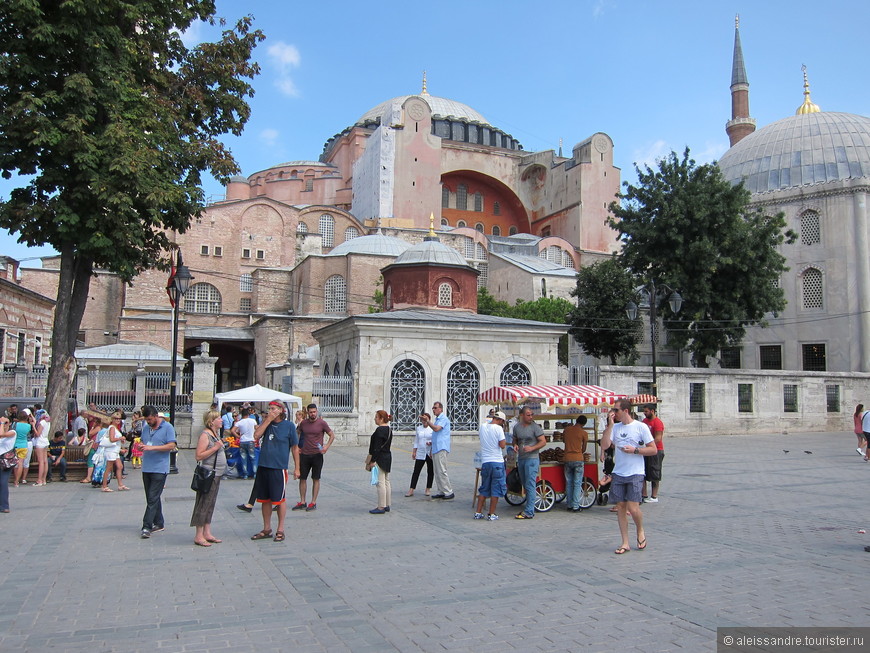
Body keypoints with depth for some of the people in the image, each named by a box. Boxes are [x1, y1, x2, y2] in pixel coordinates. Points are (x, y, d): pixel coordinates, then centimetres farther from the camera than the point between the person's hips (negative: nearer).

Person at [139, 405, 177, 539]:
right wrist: (141, 446, -2)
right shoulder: (146, 428, 14)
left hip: (160, 469, -7)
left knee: (153, 498, -9)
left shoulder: (167, 427, -6)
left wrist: (152, 448, -19)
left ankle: (147, 527, -8)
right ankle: (159, 523, 22)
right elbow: (142, 442, 24)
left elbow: (171, 445, -13)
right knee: (151, 497, 12)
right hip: (146, 468, 7)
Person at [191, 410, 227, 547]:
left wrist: (223, 445, 14)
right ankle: (199, 536, 2)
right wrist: (216, 447, -22)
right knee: (204, 504, -4)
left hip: (216, 474, 9)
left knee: (210, 504, 13)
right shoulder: (205, 435, -14)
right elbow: (198, 456, -21)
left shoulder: (216, 433, 15)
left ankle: (207, 533, 19)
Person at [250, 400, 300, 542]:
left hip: (279, 468, -4)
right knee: (265, 499, 12)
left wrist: (297, 468, -3)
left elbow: (295, 448, 0)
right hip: (263, 466, 5)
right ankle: (267, 529, 24)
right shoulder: (266, 423, 9)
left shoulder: (289, 425, -3)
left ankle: (280, 530, 15)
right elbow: (256, 436, -8)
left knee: (279, 499, 3)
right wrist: (268, 420, -11)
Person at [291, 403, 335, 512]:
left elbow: (332, 435, 0)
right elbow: (298, 434, 22)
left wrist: (326, 447, -13)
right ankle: (302, 502, 15)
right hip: (304, 454, 4)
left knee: (316, 479, 3)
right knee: (302, 478, 6)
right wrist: (297, 447, 12)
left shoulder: (322, 423, -6)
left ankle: (313, 503, 9)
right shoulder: (303, 423, 4)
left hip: (317, 455, -3)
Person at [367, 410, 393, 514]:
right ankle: (387, 505, 20)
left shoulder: (380, 430, -17)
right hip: (388, 457, 10)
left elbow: (377, 448, -21)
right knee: (386, 482, 14)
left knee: (380, 483, -6)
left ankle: (381, 507, -3)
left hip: (380, 458, -10)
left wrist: (372, 461, -18)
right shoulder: (389, 429, 12)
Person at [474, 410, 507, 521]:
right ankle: (491, 514, 5)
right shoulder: (498, 428, -11)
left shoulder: (482, 426, 6)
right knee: (496, 489, 4)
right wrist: (502, 433, 0)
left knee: (484, 489, 16)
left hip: (485, 462, 5)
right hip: (497, 462, -5)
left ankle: (478, 513, 15)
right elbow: (502, 445, -13)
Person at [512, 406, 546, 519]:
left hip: (532, 458, -6)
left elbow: (543, 442, -8)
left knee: (530, 485, -9)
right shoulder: (516, 427, 9)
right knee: (525, 485, 13)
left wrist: (532, 448, -21)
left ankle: (529, 512, -8)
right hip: (520, 458, 7)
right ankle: (529, 507, 23)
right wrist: (515, 446, 0)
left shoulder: (535, 427, -7)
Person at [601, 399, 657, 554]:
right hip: (618, 473, 4)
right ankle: (625, 543, 15)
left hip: (635, 473, -4)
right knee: (620, 506, 4)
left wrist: (635, 450, -14)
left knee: (632, 508, -11)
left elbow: (653, 450, -3)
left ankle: (640, 531, 20)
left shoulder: (641, 427, -3)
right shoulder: (615, 427, 8)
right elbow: (604, 445, -6)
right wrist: (610, 425, -9)